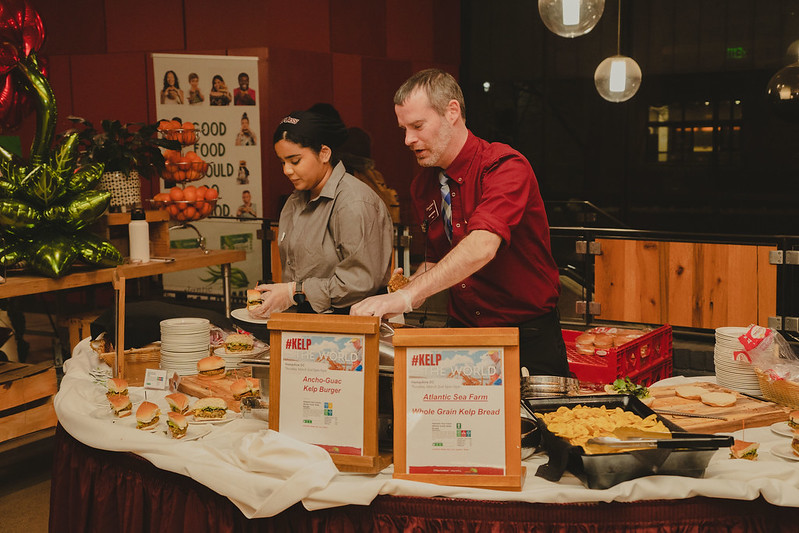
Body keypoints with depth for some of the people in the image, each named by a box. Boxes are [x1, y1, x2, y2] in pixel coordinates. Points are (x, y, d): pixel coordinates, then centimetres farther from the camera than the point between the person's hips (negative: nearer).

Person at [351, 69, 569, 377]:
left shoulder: (504, 166, -18)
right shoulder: (423, 185, 5)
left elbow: (482, 247, -34)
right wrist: (408, 284, -5)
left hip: (528, 338, -5)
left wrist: (408, 296, -41)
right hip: (461, 331, 6)